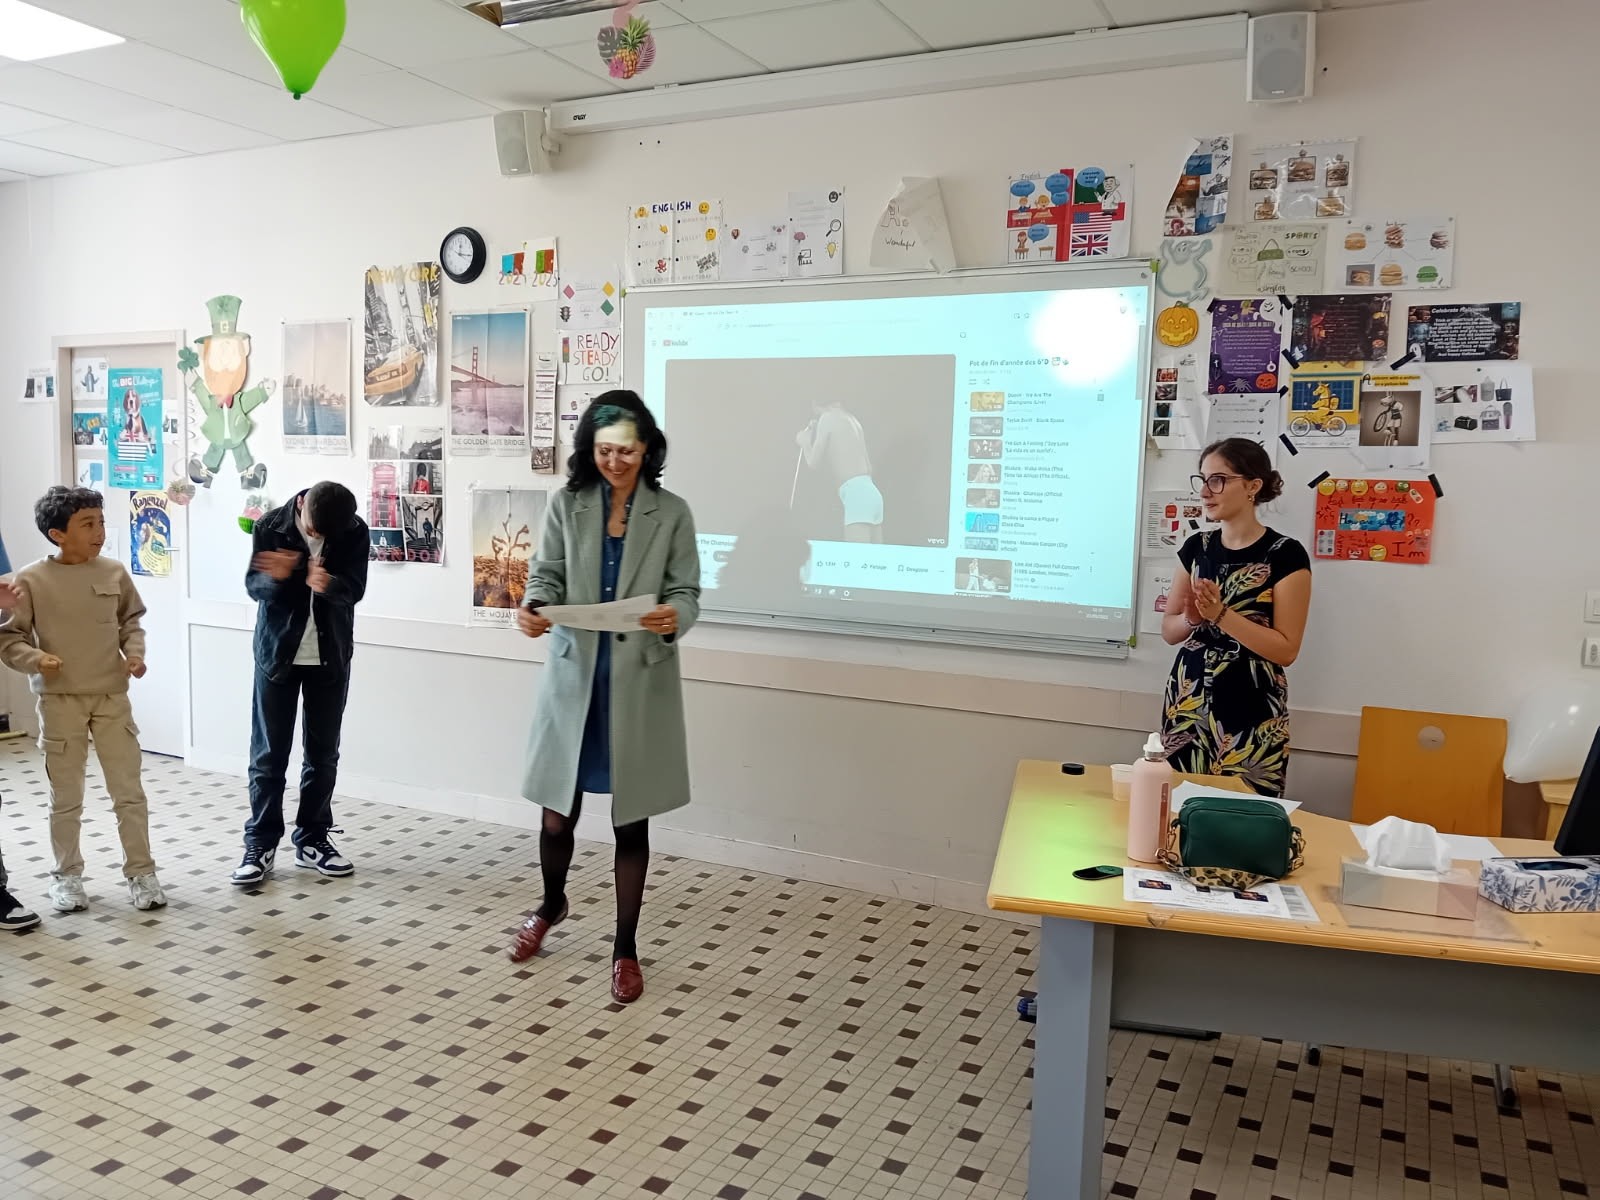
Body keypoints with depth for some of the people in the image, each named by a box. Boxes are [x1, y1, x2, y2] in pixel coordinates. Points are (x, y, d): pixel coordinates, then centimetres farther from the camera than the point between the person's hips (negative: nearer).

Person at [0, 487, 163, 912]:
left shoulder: (114, 572, -1)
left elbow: (131, 621, 12)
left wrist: (134, 652, -5)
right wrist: (35, 659, -22)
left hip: (112, 697, 2)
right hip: (59, 701, -2)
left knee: (129, 792, 5)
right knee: (66, 798, 10)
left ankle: (141, 872, 16)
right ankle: (67, 875, 26)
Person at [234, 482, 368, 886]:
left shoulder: (354, 532, -10)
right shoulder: (270, 527, -12)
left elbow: (354, 589, -17)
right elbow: (253, 585, -11)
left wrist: (327, 583, -39)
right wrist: (276, 577, -33)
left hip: (331, 657, 1)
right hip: (277, 654, -1)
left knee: (323, 754, 9)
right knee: (268, 755, 1)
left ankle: (312, 840, 21)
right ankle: (260, 845, 10)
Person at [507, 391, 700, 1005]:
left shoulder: (672, 514, 0)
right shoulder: (566, 504, 2)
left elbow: (686, 593, -2)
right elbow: (546, 574, 1)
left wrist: (674, 618, -25)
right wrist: (533, 607, -22)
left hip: (640, 684, -1)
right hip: (573, 678, 1)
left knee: (631, 821, 7)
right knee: (557, 813, 9)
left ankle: (625, 949, 24)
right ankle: (551, 904, 42)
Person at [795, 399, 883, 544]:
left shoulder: (827, 418, 0)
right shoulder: (850, 418, 23)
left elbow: (814, 463, -2)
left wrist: (804, 442, 18)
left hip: (857, 495, -9)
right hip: (869, 493, 9)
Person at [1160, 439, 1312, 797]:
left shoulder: (1285, 555, -8)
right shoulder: (1196, 547, 7)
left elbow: (1286, 650, -12)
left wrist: (1220, 614, -20)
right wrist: (1192, 619, -11)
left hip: (1250, 714, -4)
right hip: (1186, 705, 5)